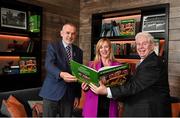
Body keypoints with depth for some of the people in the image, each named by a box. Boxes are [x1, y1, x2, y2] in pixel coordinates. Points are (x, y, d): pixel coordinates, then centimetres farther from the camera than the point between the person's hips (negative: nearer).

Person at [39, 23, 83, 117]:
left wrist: (77, 95, 9)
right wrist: (61, 74, -40)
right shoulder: (52, 46, -3)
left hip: (69, 94, 4)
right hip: (52, 92, -3)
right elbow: (49, 65, -19)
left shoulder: (78, 51, 9)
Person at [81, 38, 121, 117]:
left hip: (110, 105, 0)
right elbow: (87, 83, 5)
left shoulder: (117, 65, 2)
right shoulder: (92, 64, 3)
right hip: (93, 105, 0)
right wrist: (85, 87, -14)